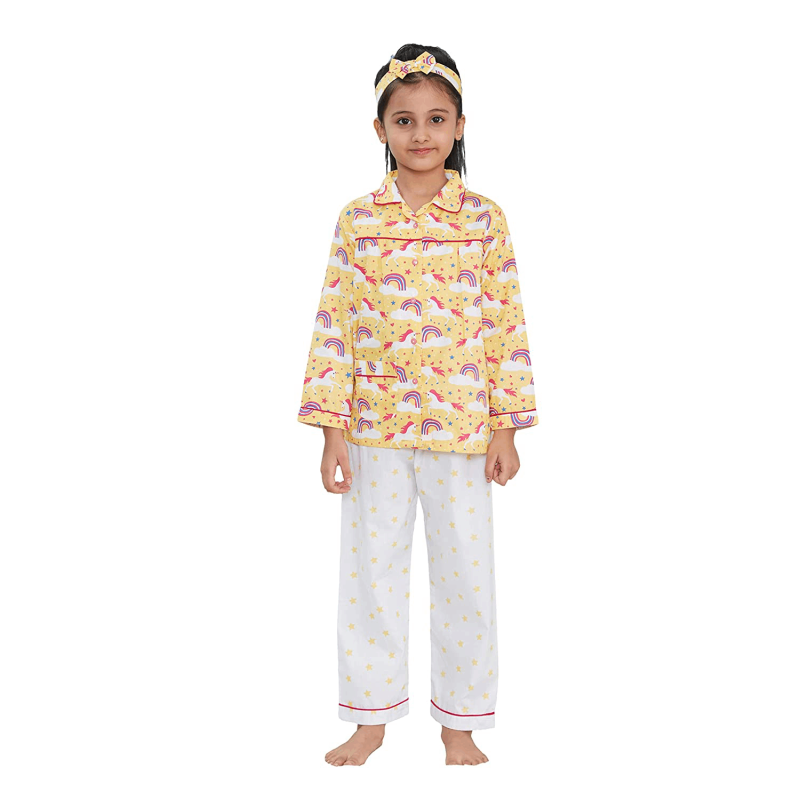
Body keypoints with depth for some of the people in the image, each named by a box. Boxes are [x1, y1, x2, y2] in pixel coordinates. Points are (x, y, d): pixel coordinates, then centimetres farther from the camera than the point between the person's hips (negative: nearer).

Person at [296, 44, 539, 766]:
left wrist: (505, 428, -3)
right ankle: (371, 718, 28)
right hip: (375, 424, 1)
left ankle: (461, 723, 26)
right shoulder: (358, 220, 2)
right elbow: (334, 327, 0)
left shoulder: (484, 219, 1)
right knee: (370, 570, 9)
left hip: (461, 427, 0)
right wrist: (333, 428, -4)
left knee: (465, 572, 7)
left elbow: (508, 328, 1)